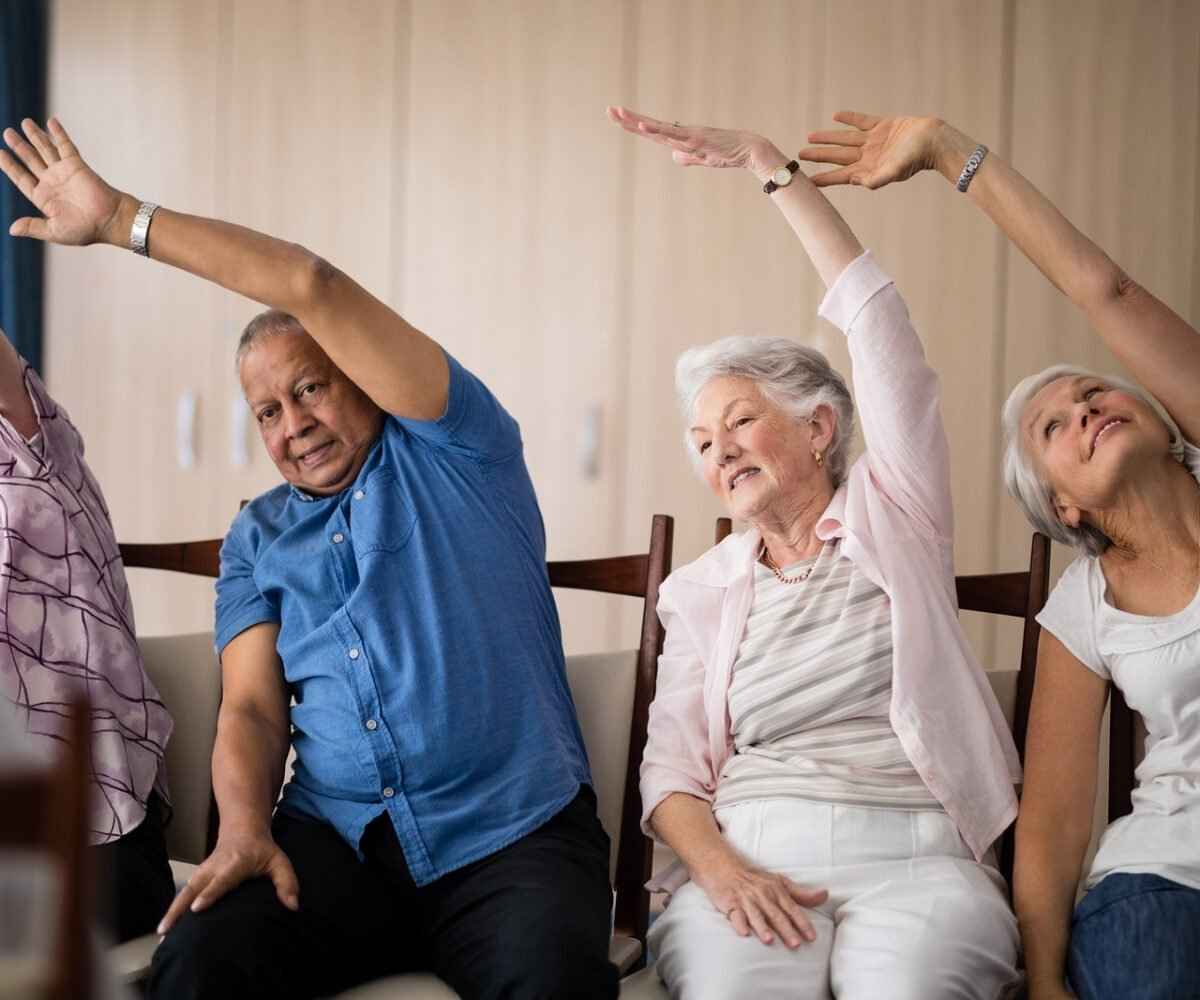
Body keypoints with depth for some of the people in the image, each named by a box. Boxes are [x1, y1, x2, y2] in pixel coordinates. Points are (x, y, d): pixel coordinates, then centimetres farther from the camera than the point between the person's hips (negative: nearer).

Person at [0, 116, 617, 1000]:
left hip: (514, 836, -3)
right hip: (337, 838, 3)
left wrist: (122, 218, -1)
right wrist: (243, 825, -14)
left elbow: (313, 287, -5)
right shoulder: (260, 537, 19)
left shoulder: (450, 451, 5)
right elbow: (253, 706, 8)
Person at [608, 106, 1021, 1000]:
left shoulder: (890, 516, 13)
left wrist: (770, 164, 4)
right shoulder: (701, 591, 19)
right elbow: (672, 767, 9)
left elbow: (875, 319, 4)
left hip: (915, 857, -1)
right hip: (749, 855, 1)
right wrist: (718, 867, -13)